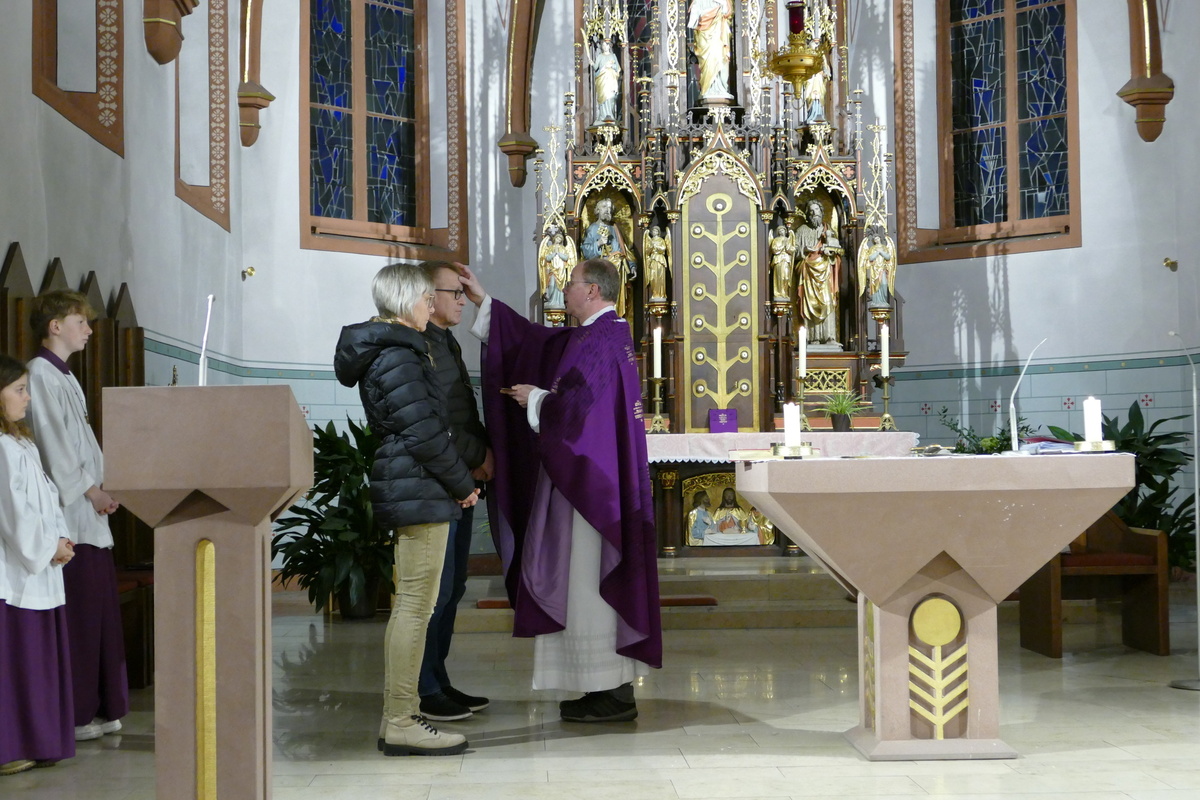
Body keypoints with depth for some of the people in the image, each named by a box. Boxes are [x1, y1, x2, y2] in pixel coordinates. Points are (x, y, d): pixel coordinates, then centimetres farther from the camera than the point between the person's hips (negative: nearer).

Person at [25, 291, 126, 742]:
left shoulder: (64, 377, 19)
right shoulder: (41, 374, -9)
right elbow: (53, 445, -15)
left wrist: (101, 490, 7)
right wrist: (91, 490, -13)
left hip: (90, 512, 9)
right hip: (69, 514, -9)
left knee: (99, 614, 10)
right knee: (77, 616, -6)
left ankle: (98, 708, 16)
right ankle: (73, 715, 0)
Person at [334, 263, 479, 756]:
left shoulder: (387, 351, 18)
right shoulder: (397, 355, -14)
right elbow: (424, 432, -19)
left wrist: (458, 479, 15)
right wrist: (464, 484, -8)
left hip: (401, 488, 11)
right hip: (418, 490, -11)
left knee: (408, 605, 13)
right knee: (416, 606, -8)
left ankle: (396, 717, 17)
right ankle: (401, 721, -5)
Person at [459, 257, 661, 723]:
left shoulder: (599, 342, -16)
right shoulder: (592, 336, 15)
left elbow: (576, 405, -24)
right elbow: (535, 340, 24)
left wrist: (534, 398, -6)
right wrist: (483, 301, 27)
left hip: (589, 479, -10)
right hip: (589, 477, 10)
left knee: (590, 577, -5)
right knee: (597, 578, 13)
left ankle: (612, 695, 1)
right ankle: (613, 685, 19)